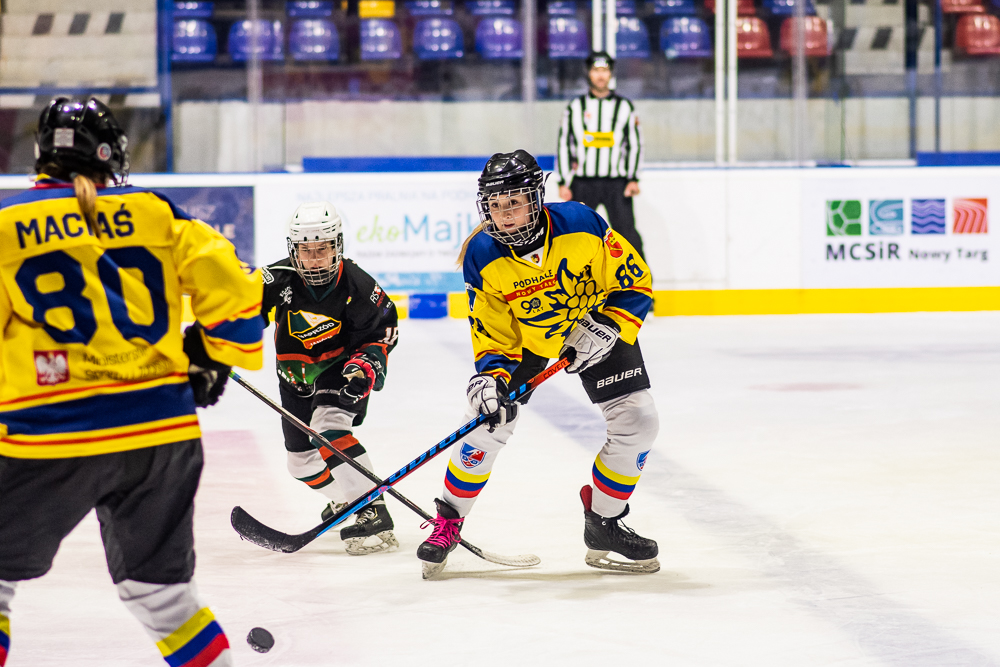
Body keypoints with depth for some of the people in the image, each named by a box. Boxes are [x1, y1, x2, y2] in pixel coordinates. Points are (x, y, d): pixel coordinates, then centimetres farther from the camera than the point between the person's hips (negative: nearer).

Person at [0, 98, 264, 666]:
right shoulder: (154, 213, 9)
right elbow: (231, 283, 5)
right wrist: (213, 358, 21)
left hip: (52, 437, -3)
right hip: (163, 431, 3)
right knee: (161, 587, 17)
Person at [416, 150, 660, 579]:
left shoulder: (581, 224, -28)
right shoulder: (482, 257, -23)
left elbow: (635, 283, -17)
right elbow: (493, 334, -16)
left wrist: (606, 328, -29)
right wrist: (491, 377, -33)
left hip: (594, 324, 0)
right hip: (524, 335, 0)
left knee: (637, 423, -9)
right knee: (489, 422, -11)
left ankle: (603, 525, 10)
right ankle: (448, 522, 10)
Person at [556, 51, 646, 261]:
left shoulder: (625, 107, 8)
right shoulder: (575, 107, 8)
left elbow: (634, 144, 8)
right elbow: (563, 145, 8)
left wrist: (633, 179, -3)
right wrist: (563, 183, 1)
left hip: (616, 182, -1)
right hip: (583, 182, 1)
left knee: (627, 232, -9)